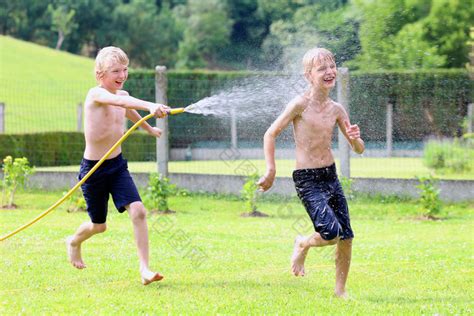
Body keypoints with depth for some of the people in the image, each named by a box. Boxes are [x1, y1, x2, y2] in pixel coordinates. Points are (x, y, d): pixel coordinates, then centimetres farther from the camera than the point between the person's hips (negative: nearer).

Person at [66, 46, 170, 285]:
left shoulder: (122, 95, 4)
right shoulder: (96, 94, -19)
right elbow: (120, 101, -41)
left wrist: (148, 128, 48)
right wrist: (150, 106, -58)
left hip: (117, 165, 5)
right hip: (93, 169, -5)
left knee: (137, 211, -16)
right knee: (99, 225, 11)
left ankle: (144, 269, -12)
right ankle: (74, 242, 45)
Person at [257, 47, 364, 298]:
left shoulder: (336, 109, 5)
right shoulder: (301, 104, -11)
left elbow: (359, 149, 12)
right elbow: (270, 134, -5)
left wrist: (355, 139, -11)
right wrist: (271, 171, -9)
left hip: (331, 176, 6)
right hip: (307, 180, -6)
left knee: (346, 238, 3)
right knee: (331, 233, -18)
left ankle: (340, 290, 20)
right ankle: (303, 245, 15)